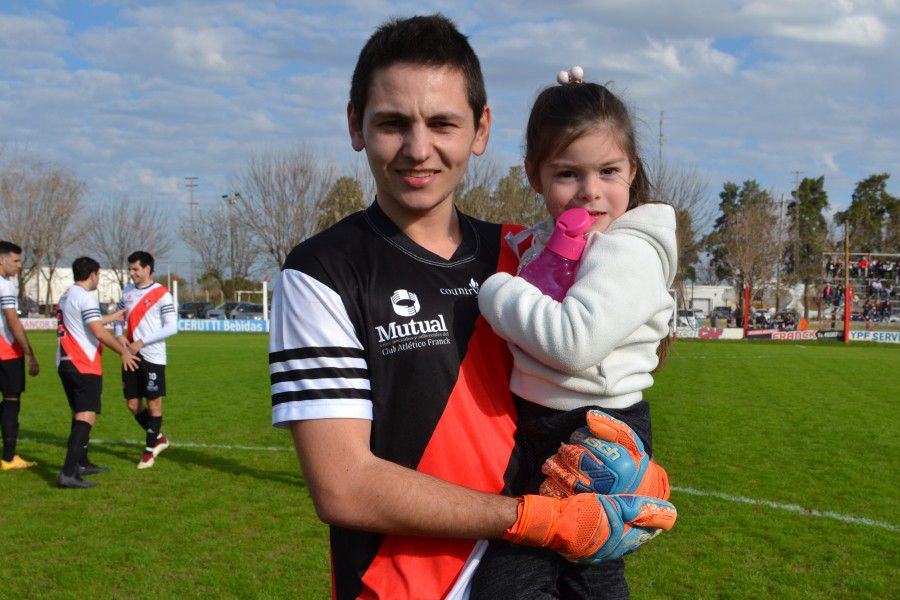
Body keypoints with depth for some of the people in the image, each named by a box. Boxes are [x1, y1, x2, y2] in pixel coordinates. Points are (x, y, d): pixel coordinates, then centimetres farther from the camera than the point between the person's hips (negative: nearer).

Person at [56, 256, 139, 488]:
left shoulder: (66, 296, 18)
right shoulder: (85, 297, -12)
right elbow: (98, 331, -18)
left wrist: (115, 316, 43)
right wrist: (123, 351, -9)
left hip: (65, 363, 10)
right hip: (84, 365, -10)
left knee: (79, 414, 21)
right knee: (86, 417, -13)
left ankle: (82, 463, 33)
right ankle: (68, 473, -22)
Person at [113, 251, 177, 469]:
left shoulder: (161, 294, -9)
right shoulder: (127, 291, 10)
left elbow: (172, 327, -12)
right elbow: (118, 315, 20)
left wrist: (142, 342, -17)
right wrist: (119, 334, -2)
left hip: (153, 357, -6)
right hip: (131, 356, 6)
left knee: (154, 403, 1)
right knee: (133, 404, 8)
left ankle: (149, 449, 14)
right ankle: (158, 439, 27)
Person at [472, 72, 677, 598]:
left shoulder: (630, 253, -18)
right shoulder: (550, 237, 8)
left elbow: (573, 339, -33)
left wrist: (494, 291, -21)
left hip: (597, 440, -9)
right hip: (546, 432, 9)